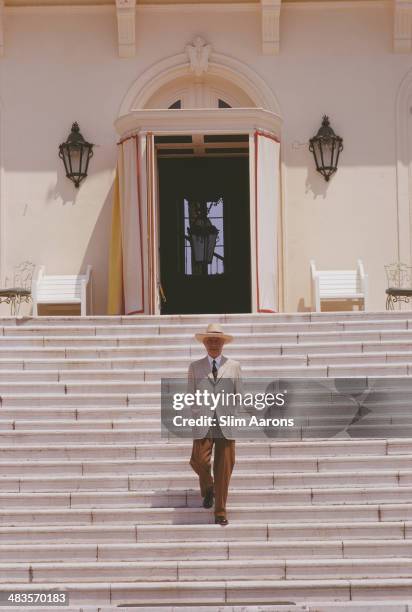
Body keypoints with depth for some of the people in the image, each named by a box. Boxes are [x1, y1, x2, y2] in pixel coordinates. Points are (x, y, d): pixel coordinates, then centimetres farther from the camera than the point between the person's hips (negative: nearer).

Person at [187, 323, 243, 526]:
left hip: (225, 424, 0)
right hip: (203, 424, 0)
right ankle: (207, 488, 18)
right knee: (199, 461, -15)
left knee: (224, 468, -2)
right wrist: (199, 411, -3)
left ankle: (220, 512, 8)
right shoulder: (195, 367, 10)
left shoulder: (234, 366, 10)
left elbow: (239, 395, 12)